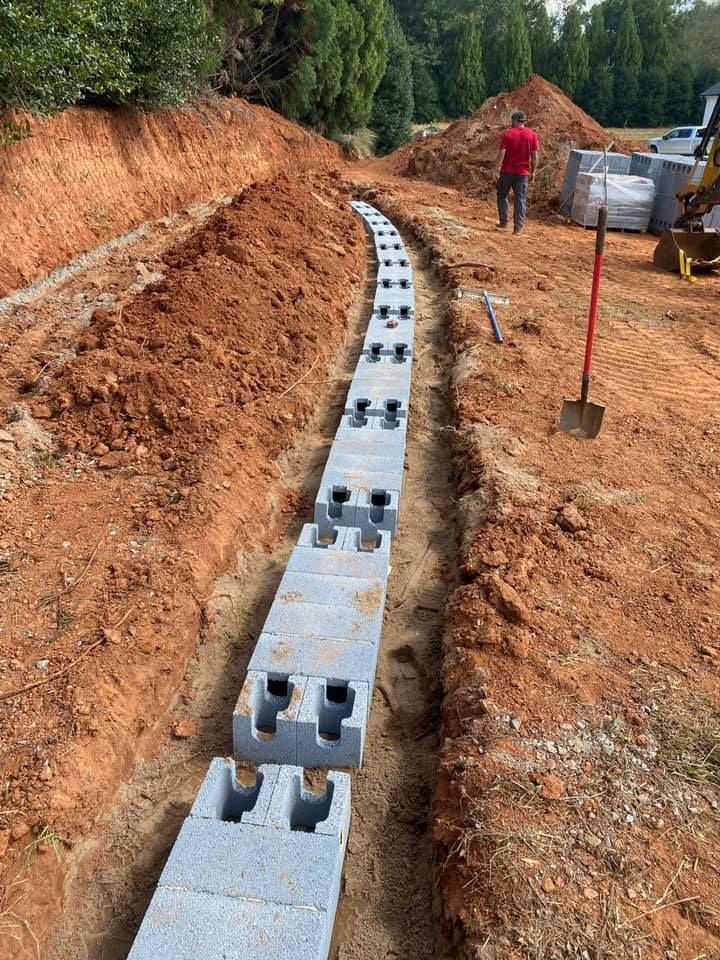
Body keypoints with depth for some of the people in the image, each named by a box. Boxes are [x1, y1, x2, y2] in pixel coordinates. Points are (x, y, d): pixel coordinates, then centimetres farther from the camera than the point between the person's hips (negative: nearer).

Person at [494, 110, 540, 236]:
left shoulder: (508, 133, -5)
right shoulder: (532, 134, 1)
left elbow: (502, 153, -11)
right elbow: (535, 155, -1)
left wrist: (497, 169, -6)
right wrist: (533, 172, 6)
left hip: (507, 171, -2)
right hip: (523, 172, 2)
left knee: (502, 195, 16)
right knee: (520, 199, 4)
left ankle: (503, 222, 14)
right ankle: (518, 227, 0)